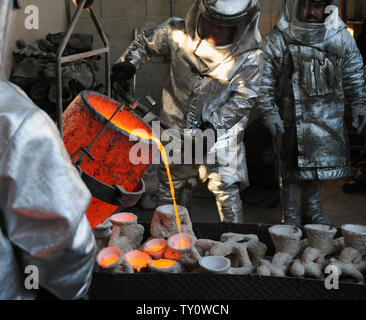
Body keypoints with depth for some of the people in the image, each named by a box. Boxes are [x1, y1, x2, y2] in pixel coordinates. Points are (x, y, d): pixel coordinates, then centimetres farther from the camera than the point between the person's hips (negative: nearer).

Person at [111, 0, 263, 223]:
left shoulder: (250, 56, -17)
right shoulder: (179, 34, -10)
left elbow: (244, 98, -15)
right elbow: (147, 42, 7)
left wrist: (213, 124, -25)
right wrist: (129, 63, -9)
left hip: (221, 130, -3)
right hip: (178, 125, 3)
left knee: (226, 188, -10)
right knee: (169, 184, 16)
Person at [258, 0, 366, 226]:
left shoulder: (341, 38, 3)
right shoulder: (277, 41, -8)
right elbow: (265, 80, -6)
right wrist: (270, 113, -10)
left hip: (329, 117, 4)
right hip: (293, 118, -4)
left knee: (320, 165, 12)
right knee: (293, 168, 1)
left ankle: (313, 212, 30)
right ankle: (292, 216, 17)